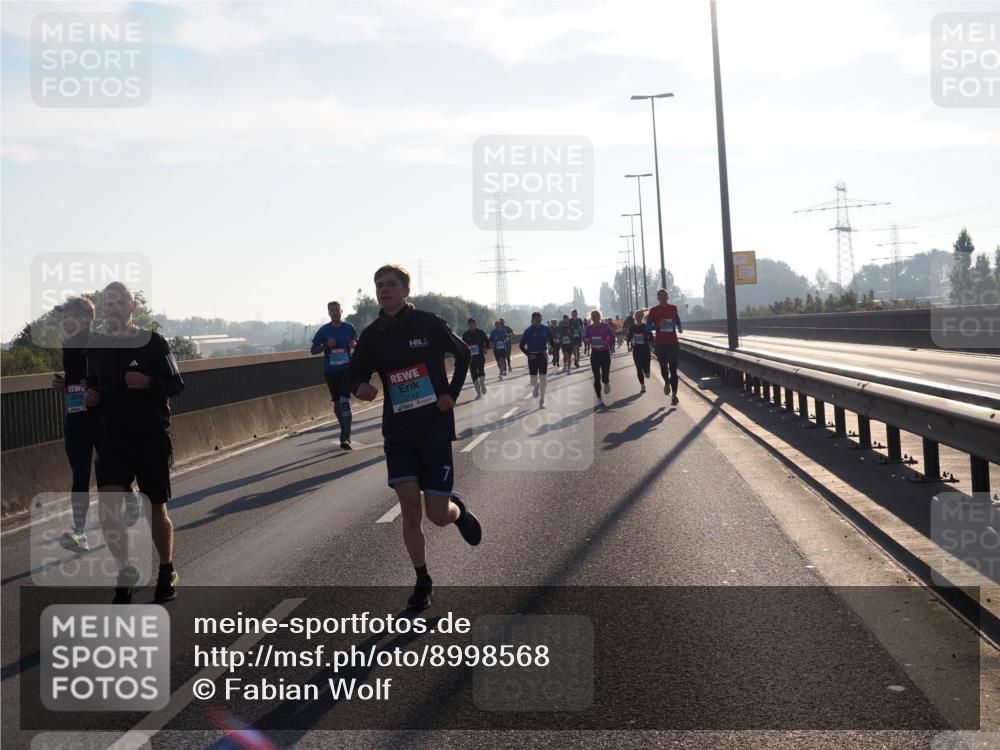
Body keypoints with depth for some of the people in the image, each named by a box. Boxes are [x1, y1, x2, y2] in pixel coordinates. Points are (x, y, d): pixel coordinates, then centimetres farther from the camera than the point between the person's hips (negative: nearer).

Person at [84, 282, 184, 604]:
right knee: (107, 505, -16)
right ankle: (126, 572, 1)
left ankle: (167, 572, 28)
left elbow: (177, 384, -4)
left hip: (153, 436, -2)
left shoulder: (153, 342, -6)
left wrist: (148, 383, -22)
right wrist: (90, 397, 0)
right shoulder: (95, 345, 6)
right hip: (113, 438, 2)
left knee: (157, 509, 7)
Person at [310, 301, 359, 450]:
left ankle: (345, 438, -17)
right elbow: (313, 350, 4)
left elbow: (358, 342, 17)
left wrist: (354, 345, -7)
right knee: (337, 403, 10)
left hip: (346, 369, -2)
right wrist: (327, 345, -13)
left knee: (345, 401, -13)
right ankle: (345, 432, 28)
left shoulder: (349, 328, 2)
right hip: (330, 371, 2)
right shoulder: (324, 330, 1)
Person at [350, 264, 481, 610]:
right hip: (397, 431, 2)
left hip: (435, 428, -2)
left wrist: (452, 393, -1)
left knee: (438, 514, -4)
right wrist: (361, 387, -16)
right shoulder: (372, 336, 1)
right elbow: (357, 374, 8)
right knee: (410, 509, -4)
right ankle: (422, 582, 13)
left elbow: (463, 354, 9)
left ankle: (458, 510, 34)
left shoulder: (429, 324, -5)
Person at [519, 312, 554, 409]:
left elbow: (552, 341, 10)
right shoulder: (528, 331, -7)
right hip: (532, 357, -1)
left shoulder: (545, 330, 0)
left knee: (542, 379, -1)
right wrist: (528, 354, -14)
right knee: (534, 379, -3)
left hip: (543, 356, 1)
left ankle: (541, 401, 9)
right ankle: (535, 386, 35)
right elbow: (522, 345, -3)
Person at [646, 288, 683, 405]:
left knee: (673, 369, -6)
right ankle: (667, 382, 43)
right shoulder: (653, 310, -1)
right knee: (663, 367, 10)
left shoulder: (673, 308, 6)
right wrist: (659, 325, -17)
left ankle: (674, 395, -8)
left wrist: (679, 327, 14)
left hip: (673, 343, 0)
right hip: (660, 344, 0)